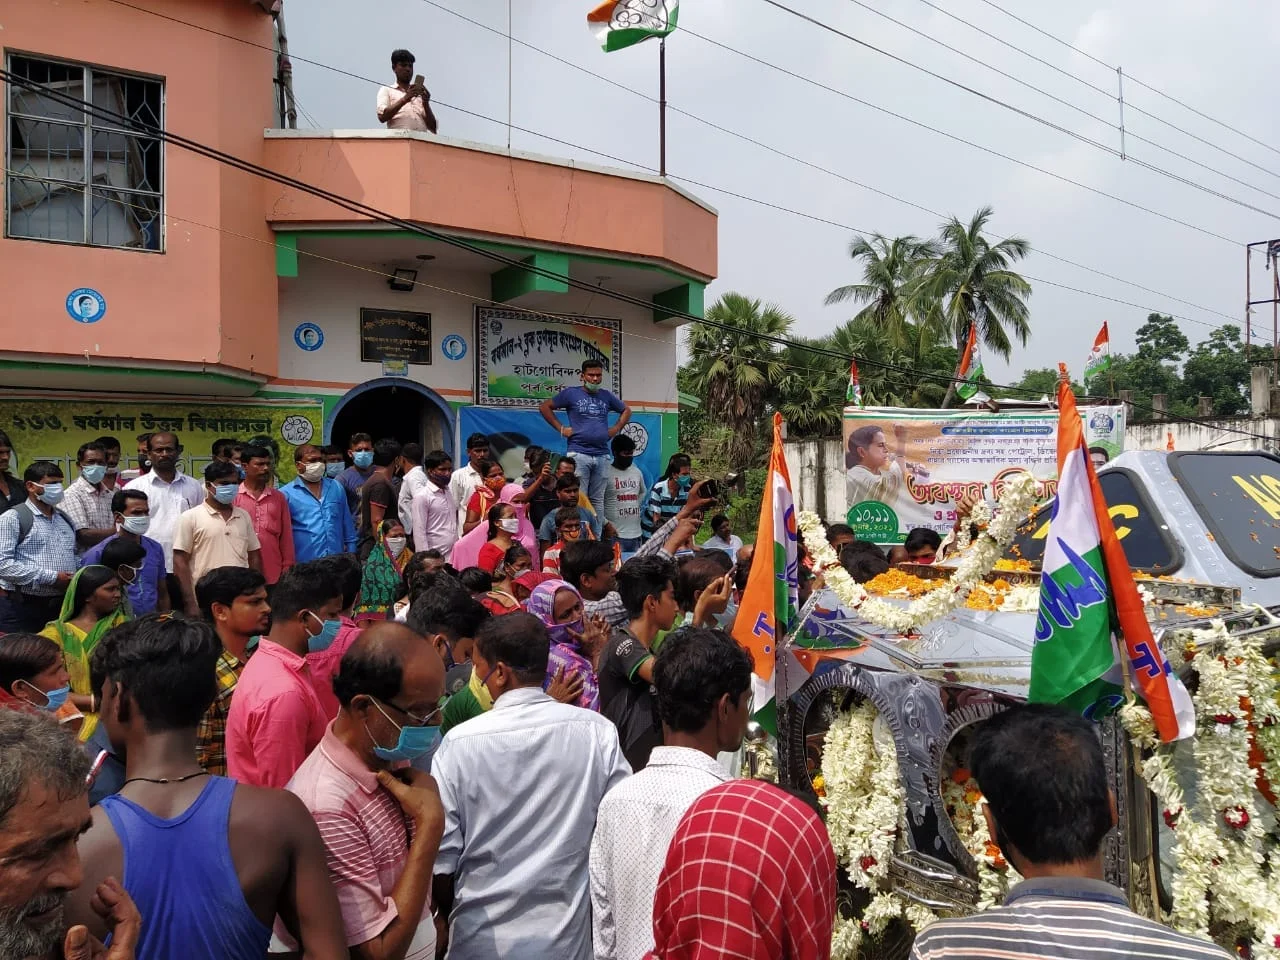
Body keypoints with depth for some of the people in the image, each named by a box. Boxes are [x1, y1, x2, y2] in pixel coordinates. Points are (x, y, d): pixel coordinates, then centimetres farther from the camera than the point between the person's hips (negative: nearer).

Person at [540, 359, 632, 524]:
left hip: (602, 455, 4)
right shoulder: (571, 393, 2)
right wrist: (561, 429, 0)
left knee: (598, 500, 8)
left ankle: (597, 536, 13)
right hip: (579, 453, -4)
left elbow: (626, 410, 28)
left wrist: (616, 428, 13)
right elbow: (544, 407, 6)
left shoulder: (607, 396, 13)